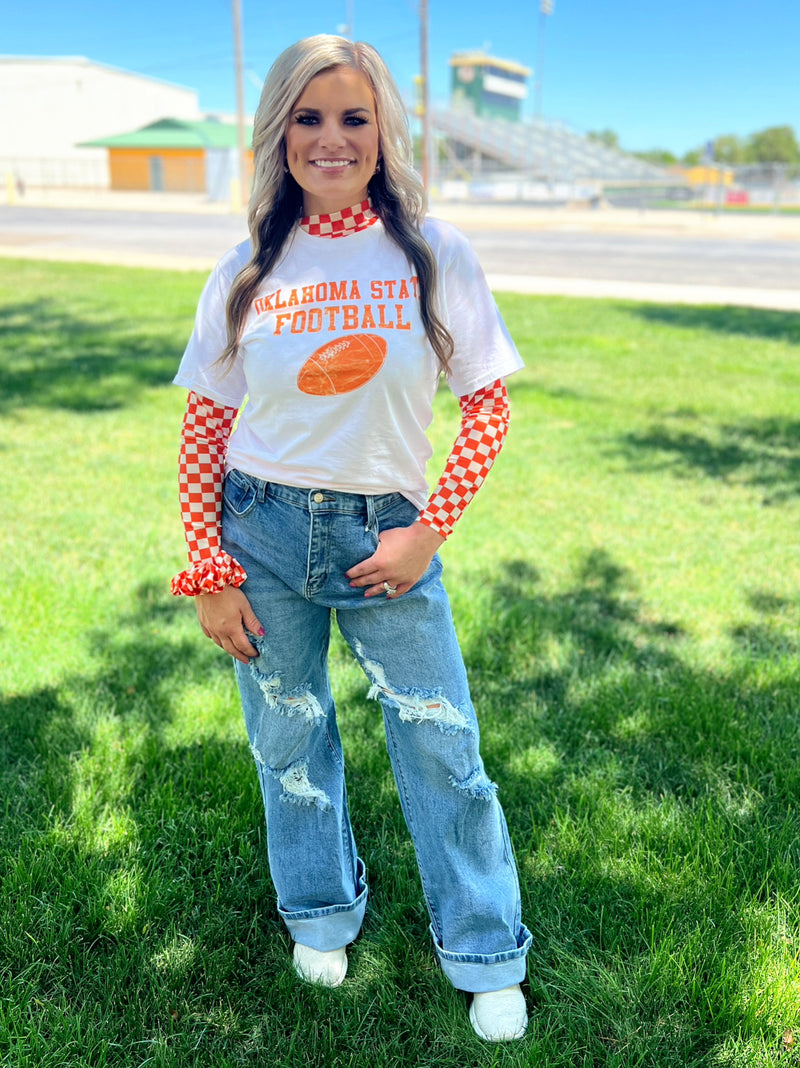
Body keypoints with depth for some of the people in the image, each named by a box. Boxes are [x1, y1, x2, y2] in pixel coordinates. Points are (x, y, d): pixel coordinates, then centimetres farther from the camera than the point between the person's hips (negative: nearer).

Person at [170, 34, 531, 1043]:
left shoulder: (434, 253, -4)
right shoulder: (247, 272, 0)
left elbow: (489, 402, -1)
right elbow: (204, 424, 3)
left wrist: (430, 532, -9)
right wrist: (207, 571, -1)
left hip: (388, 537, -1)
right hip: (264, 532, 2)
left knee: (443, 749, 5)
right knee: (288, 741, 15)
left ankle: (487, 957, 29)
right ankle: (321, 914, 42)